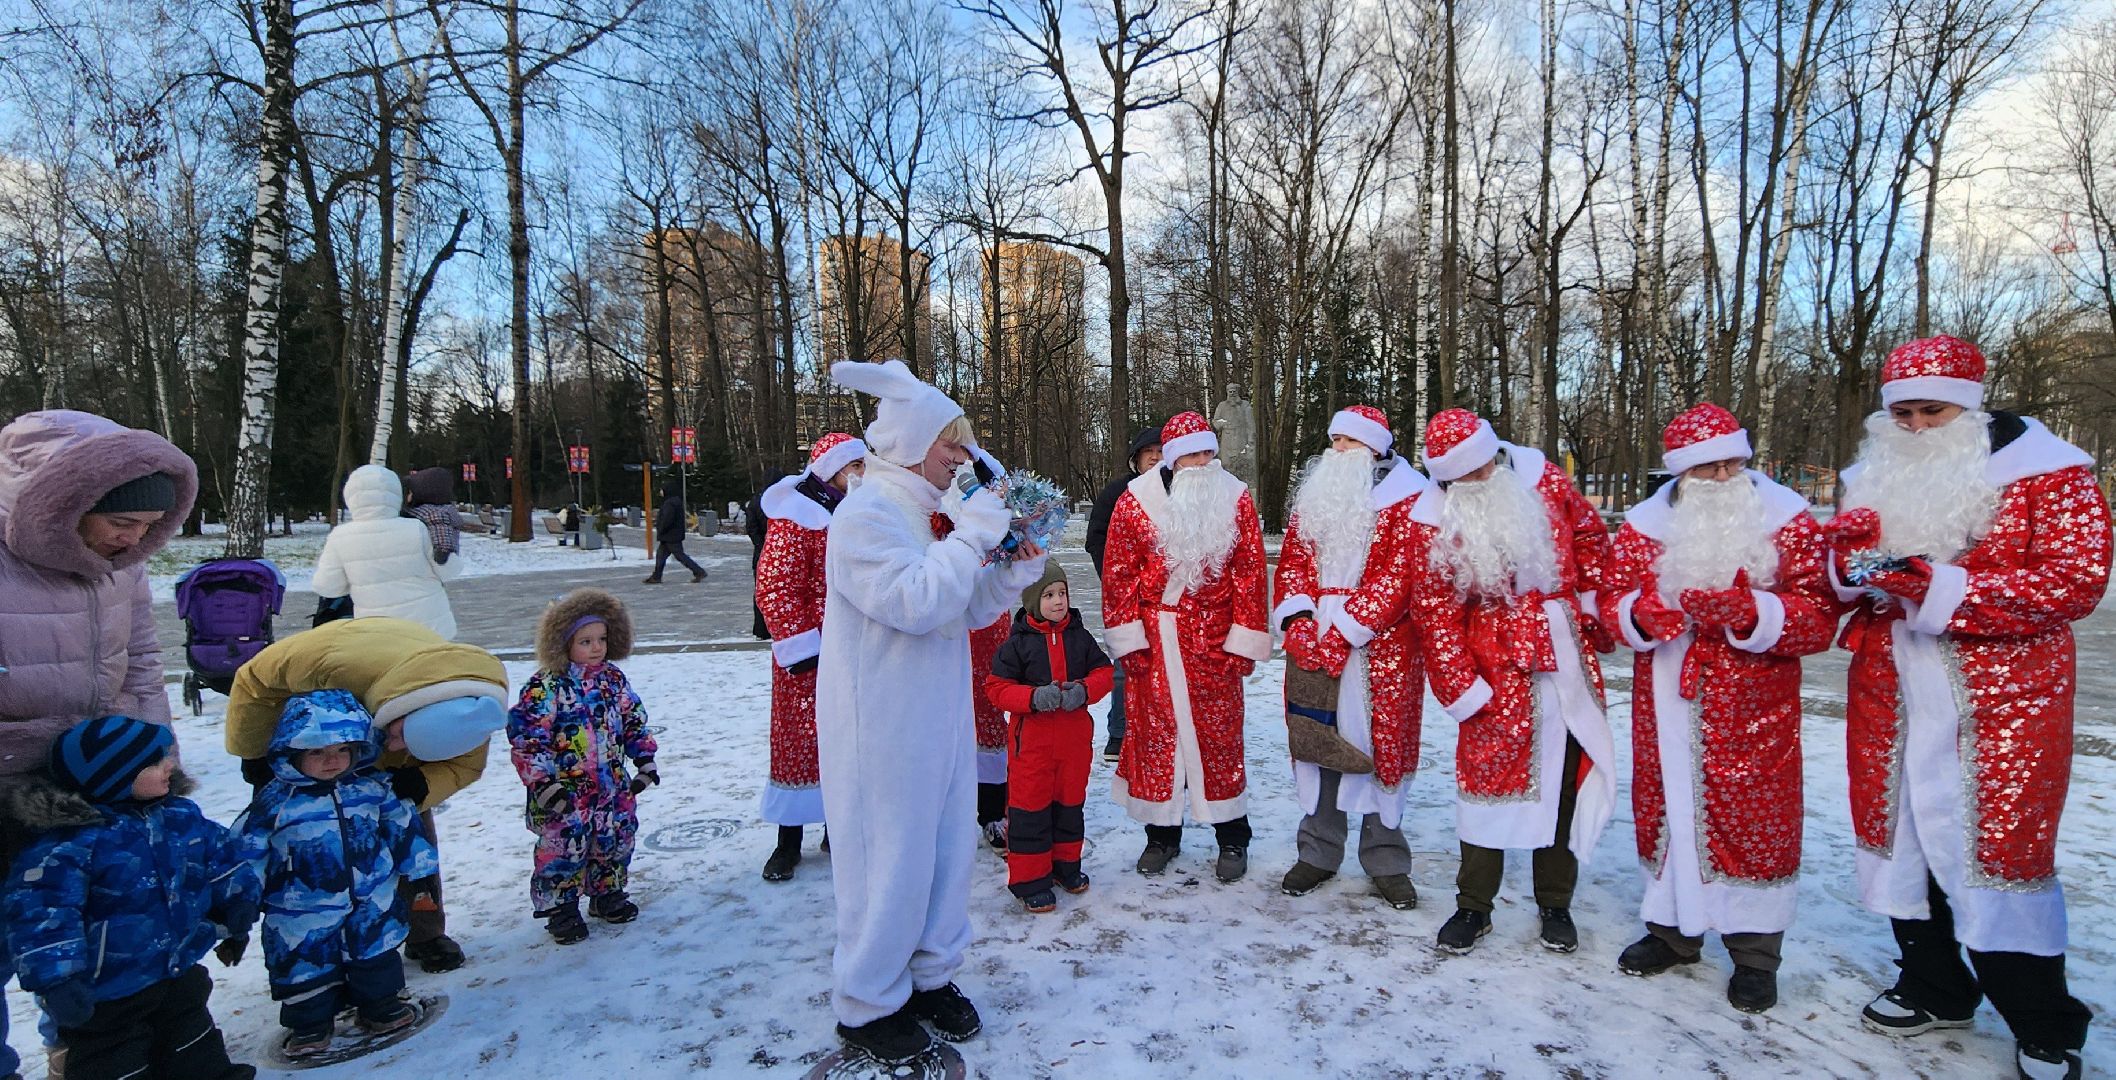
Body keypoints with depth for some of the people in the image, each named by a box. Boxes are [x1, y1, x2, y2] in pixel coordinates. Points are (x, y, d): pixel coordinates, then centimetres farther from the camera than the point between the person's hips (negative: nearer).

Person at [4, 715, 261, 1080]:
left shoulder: (182, 815, -3)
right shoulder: (70, 841, -25)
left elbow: (220, 856, 12)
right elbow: (42, 911, -28)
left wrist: (238, 897, 4)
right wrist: (56, 978, -32)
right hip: (107, 990, -6)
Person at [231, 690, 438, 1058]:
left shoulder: (373, 789, -6)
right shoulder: (273, 803, -15)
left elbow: (403, 829, 7)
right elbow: (246, 862, -9)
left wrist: (421, 874, 12)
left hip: (373, 905, 2)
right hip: (304, 917, -2)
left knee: (376, 961, 15)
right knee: (308, 973, 12)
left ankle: (379, 1005, 37)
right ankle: (308, 1024, 35)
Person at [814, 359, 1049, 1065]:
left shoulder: (936, 512, 10)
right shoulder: (864, 515, -16)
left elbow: (970, 609, 14)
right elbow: (914, 602, -27)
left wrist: (1015, 569, -2)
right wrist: (972, 535, -23)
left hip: (940, 715, 8)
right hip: (883, 722, -8)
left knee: (948, 842, 16)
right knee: (888, 854, 3)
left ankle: (931, 975, 34)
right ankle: (867, 1006, 21)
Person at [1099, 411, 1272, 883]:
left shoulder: (1235, 499, 1)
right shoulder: (1135, 501, -2)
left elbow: (1250, 572, 1)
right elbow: (1118, 573, -1)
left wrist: (1244, 640, -4)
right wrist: (1128, 638, -6)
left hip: (1213, 640, 0)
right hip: (1153, 637, 0)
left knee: (1219, 733, 5)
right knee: (1154, 731, 7)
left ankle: (1232, 838, 20)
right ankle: (1162, 833, 23)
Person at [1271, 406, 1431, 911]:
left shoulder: (1408, 498, -4)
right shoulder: (1315, 492, 14)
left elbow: (1398, 576, -12)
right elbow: (1293, 558, 9)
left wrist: (1343, 632, -18)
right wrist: (1297, 618, -8)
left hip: (1381, 647, -4)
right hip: (1312, 641, 4)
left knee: (1380, 745, 4)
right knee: (1316, 742, 8)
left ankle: (1386, 861, 19)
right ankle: (1317, 853, 22)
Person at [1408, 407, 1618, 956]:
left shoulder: (1541, 477, -2)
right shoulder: (1436, 523, -10)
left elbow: (1591, 538, 11)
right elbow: (1436, 612, -8)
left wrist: (1593, 608, 6)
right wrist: (1461, 688, -11)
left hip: (1568, 655, 3)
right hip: (1496, 667, -3)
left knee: (1568, 776, 10)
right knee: (1486, 776, -1)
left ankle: (1555, 903, 26)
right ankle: (1473, 906, 16)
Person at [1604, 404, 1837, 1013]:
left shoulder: (1790, 522, -2)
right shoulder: (1644, 526, 3)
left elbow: (1818, 618, -9)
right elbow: (1613, 601, 2)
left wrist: (1750, 612, -26)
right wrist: (1642, 614, -20)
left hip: (1753, 710, -2)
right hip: (1665, 706, 2)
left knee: (1753, 816, 3)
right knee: (1665, 808, 9)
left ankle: (1755, 953, 19)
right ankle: (1672, 928, 27)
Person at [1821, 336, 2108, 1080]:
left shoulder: (2045, 473, -6)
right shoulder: (1875, 475, 8)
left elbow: (2076, 582, -16)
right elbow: (1839, 585, 9)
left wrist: (1939, 587, -26)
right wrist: (1850, 558, -15)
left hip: (2002, 705, -5)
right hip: (1890, 700, 5)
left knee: (1999, 849, -1)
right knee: (1901, 836, 12)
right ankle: (1935, 988, 32)